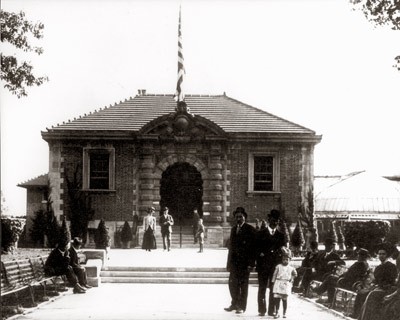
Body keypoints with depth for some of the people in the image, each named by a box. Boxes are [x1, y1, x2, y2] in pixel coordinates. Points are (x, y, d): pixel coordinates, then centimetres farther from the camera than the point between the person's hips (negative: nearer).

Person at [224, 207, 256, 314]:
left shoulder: (250, 229, -4)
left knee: (243, 284, 0)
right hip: (234, 261, 6)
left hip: (245, 262, -5)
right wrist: (229, 262, 13)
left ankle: (241, 306, 6)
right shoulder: (234, 229, 16)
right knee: (232, 283, 6)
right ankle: (234, 304, 18)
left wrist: (251, 262, -14)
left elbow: (253, 246, -8)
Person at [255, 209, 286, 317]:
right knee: (262, 288, 0)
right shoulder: (261, 234, 8)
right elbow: (257, 249, 5)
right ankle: (261, 310, 5)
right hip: (263, 265, -1)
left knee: (274, 289, -2)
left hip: (275, 266, 1)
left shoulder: (281, 235, 13)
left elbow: (283, 251, 11)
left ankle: (272, 310, 2)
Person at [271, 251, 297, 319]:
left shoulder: (291, 268, 6)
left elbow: (295, 274, 24)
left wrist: (292, 279, 11)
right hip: (278, 283, 0)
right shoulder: (278, 266, 3)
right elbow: (274, 274, 5)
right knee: (277, 298, -5)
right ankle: (276, 312, 2)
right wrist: (273, 282, 1)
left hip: (286, 284, 0)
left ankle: (284, 313, 11)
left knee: (284, 299, 2)